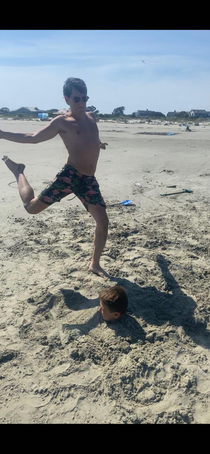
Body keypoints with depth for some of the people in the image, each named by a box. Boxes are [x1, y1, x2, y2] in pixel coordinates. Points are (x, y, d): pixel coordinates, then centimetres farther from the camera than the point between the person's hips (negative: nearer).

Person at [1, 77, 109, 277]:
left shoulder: (90, 117, 17)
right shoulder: (62, 121, -2)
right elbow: (33, 138, 0)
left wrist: (97, 144, 60)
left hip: (89, 180, 5)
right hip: (70, 175, -5)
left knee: (103, 222, 0)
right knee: (31, 206, -5)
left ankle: (95, 264, 20)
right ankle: (18, 171, 25)